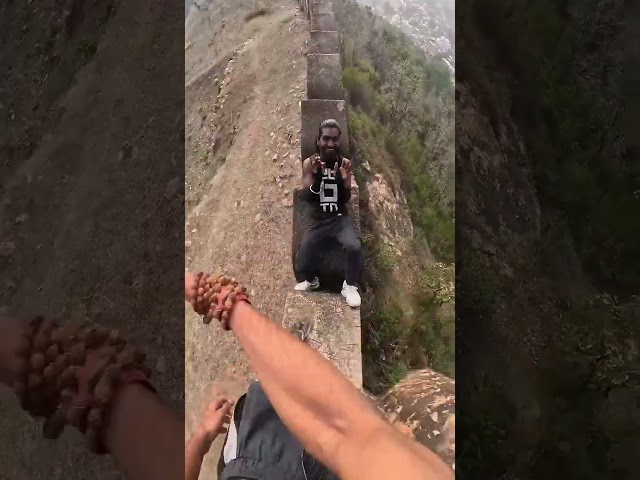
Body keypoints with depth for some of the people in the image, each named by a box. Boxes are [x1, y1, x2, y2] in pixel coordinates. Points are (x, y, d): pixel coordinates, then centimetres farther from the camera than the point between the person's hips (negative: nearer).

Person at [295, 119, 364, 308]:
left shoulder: (344, 163, -2)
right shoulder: (309, 163, -2)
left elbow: (347, 199, -2)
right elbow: (306, 197, -9)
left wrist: (346, 178, -21)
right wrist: (313, 174, -24)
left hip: (340, 218, 0)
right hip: (317, 220, 1)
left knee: (355, 247, -31)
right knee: (301, 268, -4)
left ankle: (350, 285, -2)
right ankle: (311, 280, 36)